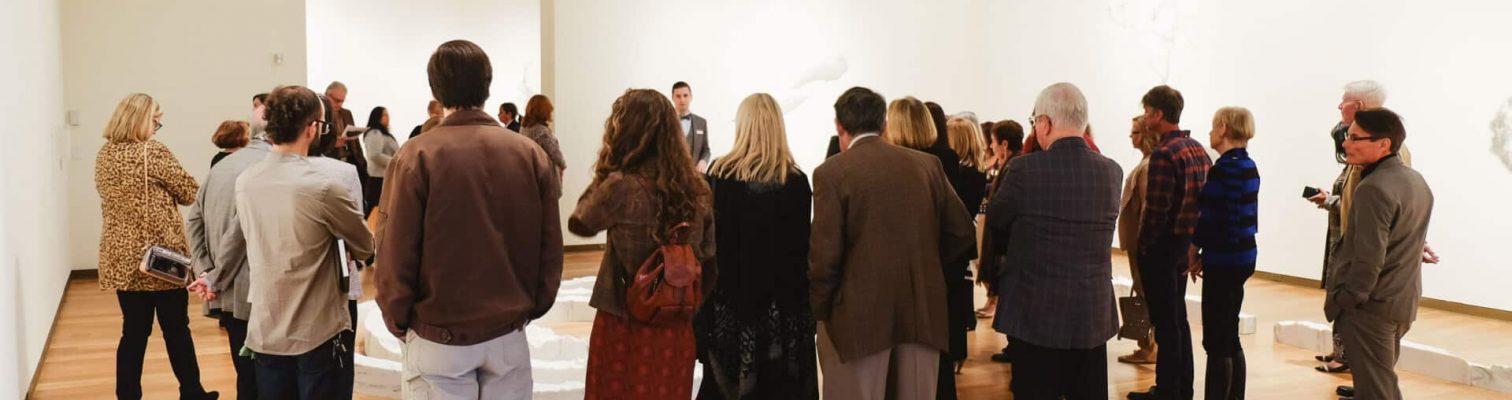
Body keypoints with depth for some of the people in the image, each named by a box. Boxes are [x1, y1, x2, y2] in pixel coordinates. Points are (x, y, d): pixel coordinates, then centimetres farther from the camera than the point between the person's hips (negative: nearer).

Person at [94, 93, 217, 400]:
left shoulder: (104, 155, 7)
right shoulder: (153, 152, -13)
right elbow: (190, 193, -7)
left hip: (121, 257, 6)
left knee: (134, 331, 9)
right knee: (176, 328, 7)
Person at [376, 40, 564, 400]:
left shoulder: (415, 157, -12)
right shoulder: (531, 155, -3)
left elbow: (396, 252, -11)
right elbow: (550, 249, 0)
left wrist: (397, 321, 4)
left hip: (438, 336, -2)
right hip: (509, 334, 3)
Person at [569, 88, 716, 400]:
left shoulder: (621, 186, -15)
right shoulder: (694, 187, 2)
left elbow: (578, 224, 3)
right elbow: (709, 268, 7)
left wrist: (602, 176, 3)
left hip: (625, 327, -5)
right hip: (677, 330, 5)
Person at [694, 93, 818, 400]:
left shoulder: (720, 173, -6)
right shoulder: (795, 179, -7)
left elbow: (707, 238, -3)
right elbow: (802, 247, -5)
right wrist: (803, 297, 3)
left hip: (729, 294, 1)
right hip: (783, 299, 0)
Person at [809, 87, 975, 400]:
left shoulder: (832, 173, -7)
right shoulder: (928, 165, 5)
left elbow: (825, 255, -11)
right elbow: (963, 236, 5)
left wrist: (821, 312, 1)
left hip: (859, 316, -4)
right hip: (922, 312, 4)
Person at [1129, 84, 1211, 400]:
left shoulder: (1163, 154, -19)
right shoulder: (1198, 149, 8)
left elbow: (1157, 208, -22)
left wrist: (1143, 244, -9)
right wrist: (1191, 238, 13)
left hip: (1162, 245, -9)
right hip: (1185, 244, 9)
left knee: (1165, 321, 0)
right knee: (1178, 318, 17)